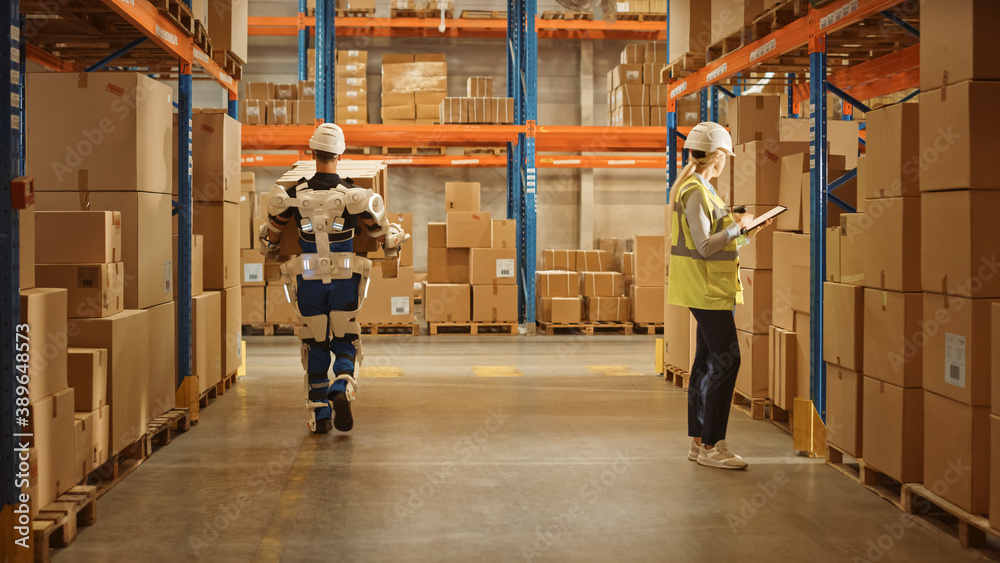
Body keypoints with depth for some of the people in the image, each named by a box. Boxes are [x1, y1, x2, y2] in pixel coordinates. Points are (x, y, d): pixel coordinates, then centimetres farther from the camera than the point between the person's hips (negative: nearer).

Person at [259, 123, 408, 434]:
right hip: (345, 280, -1)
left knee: (316, 348, 12)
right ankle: (341, 392, -17)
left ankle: (320, 414, 10)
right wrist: (392, 244, 23)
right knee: (344, 344, 11)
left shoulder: (295, 195, -1)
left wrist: (270, 246, 35)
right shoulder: (353, 195, -6)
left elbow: (273, 230, 12)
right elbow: (380, 231, 1)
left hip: (309, 280, 1)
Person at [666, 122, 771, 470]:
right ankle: (712, 445, -7)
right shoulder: (695, 192, -16)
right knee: (726, 360, -10)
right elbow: (705, 246, -23)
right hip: (706, 289, -10)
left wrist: (748, 230, 18)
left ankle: (699, 441, 16)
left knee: (707, 362, 11)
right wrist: (739, 225, -11)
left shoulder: (700, 189, 16)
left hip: (711, 288, 10)